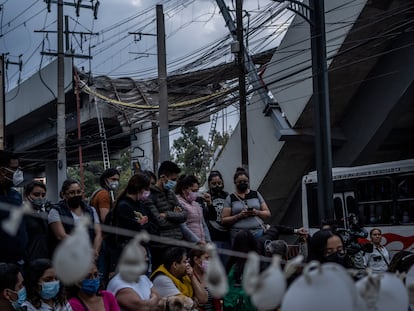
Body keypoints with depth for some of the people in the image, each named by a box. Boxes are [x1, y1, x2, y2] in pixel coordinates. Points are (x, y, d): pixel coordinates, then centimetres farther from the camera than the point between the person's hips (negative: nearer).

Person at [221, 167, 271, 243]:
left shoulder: (256, 194, 16)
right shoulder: (230, 198, 9)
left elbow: (268, 214, 15)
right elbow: (224, 220, 4)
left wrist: (257, 212, -5)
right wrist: (239, 216, -9)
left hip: (258, 233, 2)